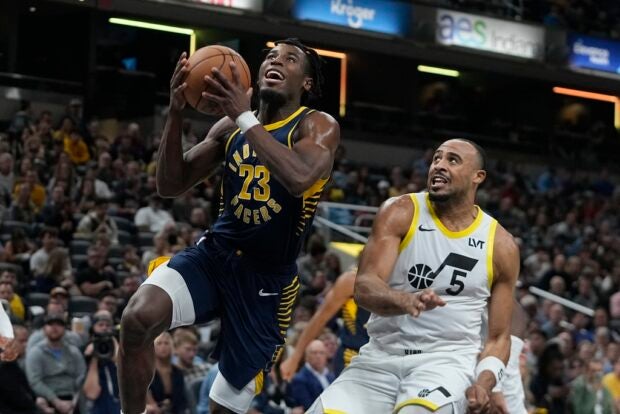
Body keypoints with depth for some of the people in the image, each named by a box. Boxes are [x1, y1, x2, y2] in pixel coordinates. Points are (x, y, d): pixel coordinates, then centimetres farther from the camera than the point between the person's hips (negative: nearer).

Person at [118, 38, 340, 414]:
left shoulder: (319, 127, -9)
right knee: (138, 316, -28)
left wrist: (245, 118, -31)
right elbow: (171, 186, 5)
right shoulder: (230, 127, 6)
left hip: (268, 278, -3)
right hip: (214, 255, 3)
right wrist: (176, 112, -9)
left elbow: (299, 178, -31)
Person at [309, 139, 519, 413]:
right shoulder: (400, 213, 0)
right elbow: (364, 287, -13)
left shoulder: (500, 245, 4)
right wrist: (405, 301, -36)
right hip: (380, 358, 2)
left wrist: (483, 382, -11)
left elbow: (499, 336, 10)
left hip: (447, 359, -1)